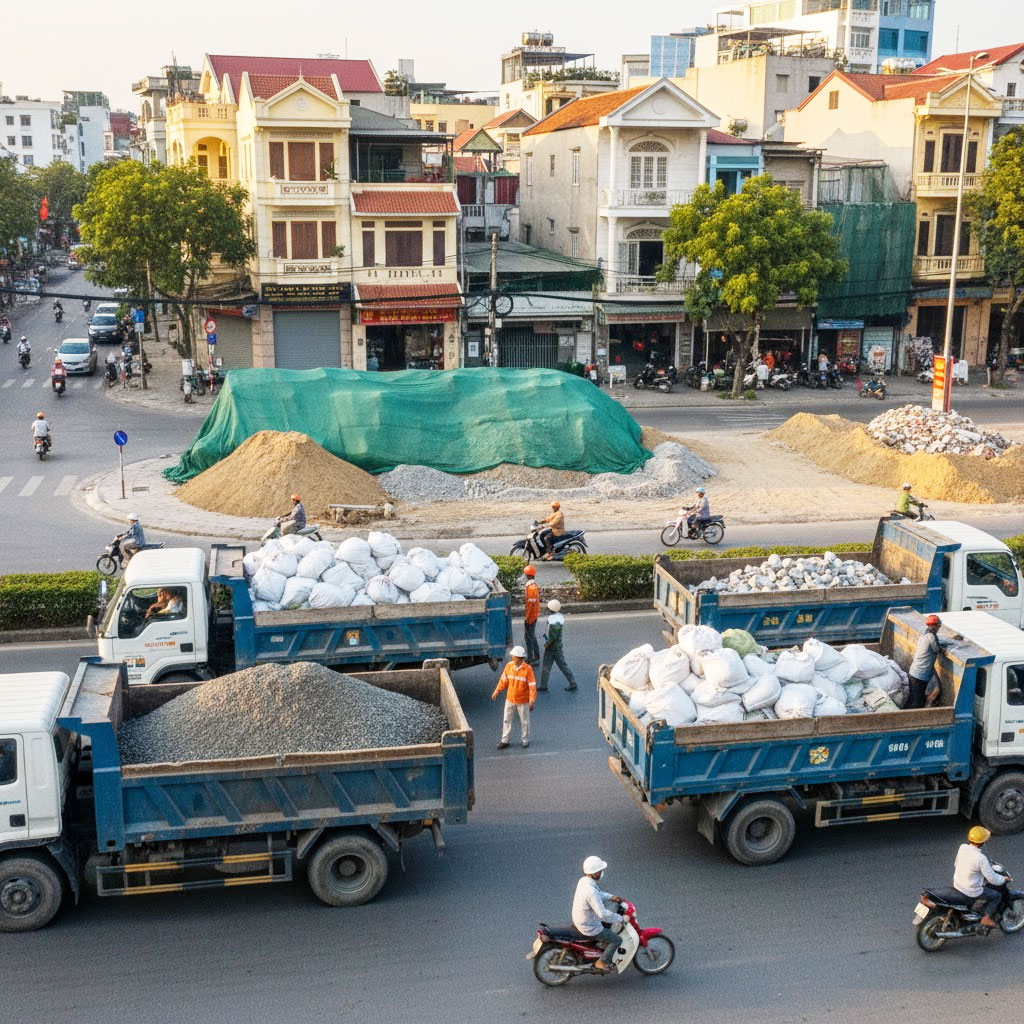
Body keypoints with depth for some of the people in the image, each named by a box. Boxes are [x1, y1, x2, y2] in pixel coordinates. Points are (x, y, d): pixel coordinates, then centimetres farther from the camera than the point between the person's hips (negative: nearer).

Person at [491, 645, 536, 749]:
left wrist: (532, 700, -19)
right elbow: (503, 680, 6)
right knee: (506, 720, 10)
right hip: (510, 699, 4)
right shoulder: (509, 666, -6)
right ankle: (505, 740, 22)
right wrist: (497, 691, 6)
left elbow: (532, 685, -16)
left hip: (523, 701, -4)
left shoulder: (527, 669, -18)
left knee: (524, 721, 11)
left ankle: (526, 740, 28)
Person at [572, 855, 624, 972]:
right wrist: (619, 918, -25)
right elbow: (603, 914, -39)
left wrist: (611, 897, 6)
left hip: (578, 920, 9)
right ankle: (602, 962, 11)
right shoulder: (591, 891, -36)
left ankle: (606, 943, 43)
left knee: (608, 922, 29)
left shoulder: (583, 880, -7)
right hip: (589, 928, -9)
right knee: (617, 940, 4)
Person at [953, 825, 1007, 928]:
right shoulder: (981, 858, -29)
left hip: (957, 885, 7)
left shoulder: (962, 847, -9)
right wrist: (1004, 879, -1)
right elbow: (992, 879, -20)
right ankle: (987, 917, 6)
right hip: (971, 892, -7)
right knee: (997, 896, 14)